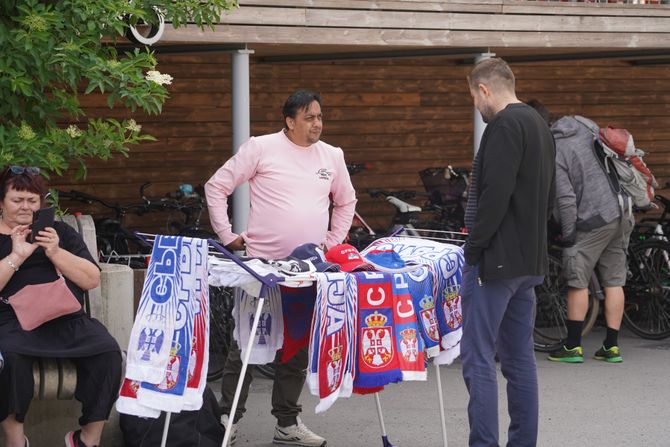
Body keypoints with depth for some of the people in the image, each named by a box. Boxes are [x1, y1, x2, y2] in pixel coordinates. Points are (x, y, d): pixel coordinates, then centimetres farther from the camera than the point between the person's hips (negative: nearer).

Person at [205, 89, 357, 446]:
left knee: (298, 346, 8)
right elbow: (216, 187, -2)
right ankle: (228, 417, 10)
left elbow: (346, 202, 25)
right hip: (262, 263, -4)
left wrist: (333, 240, 14)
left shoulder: (332, 156, 10)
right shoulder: (261, 148, -5)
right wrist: (227, 236, -4)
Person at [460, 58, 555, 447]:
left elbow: (495, 195, -21)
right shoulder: (540, 125, 18)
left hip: (496, 260, -10)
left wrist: (475, 247, -15)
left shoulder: (505, 126, -12)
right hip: (530, 261, 10)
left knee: (479, 359, -8)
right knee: (520, 358, 12)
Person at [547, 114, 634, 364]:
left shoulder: (552, 155, -10)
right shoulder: (585, 127, 13)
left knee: (577, 283, 2)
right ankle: (611, 346, 12)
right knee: (614, 282, 9)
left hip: (593, 221, -7)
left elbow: (566, 200, -16)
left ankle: (573, 346, 5)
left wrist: (567, 235, -7)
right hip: (623, 214, 8)